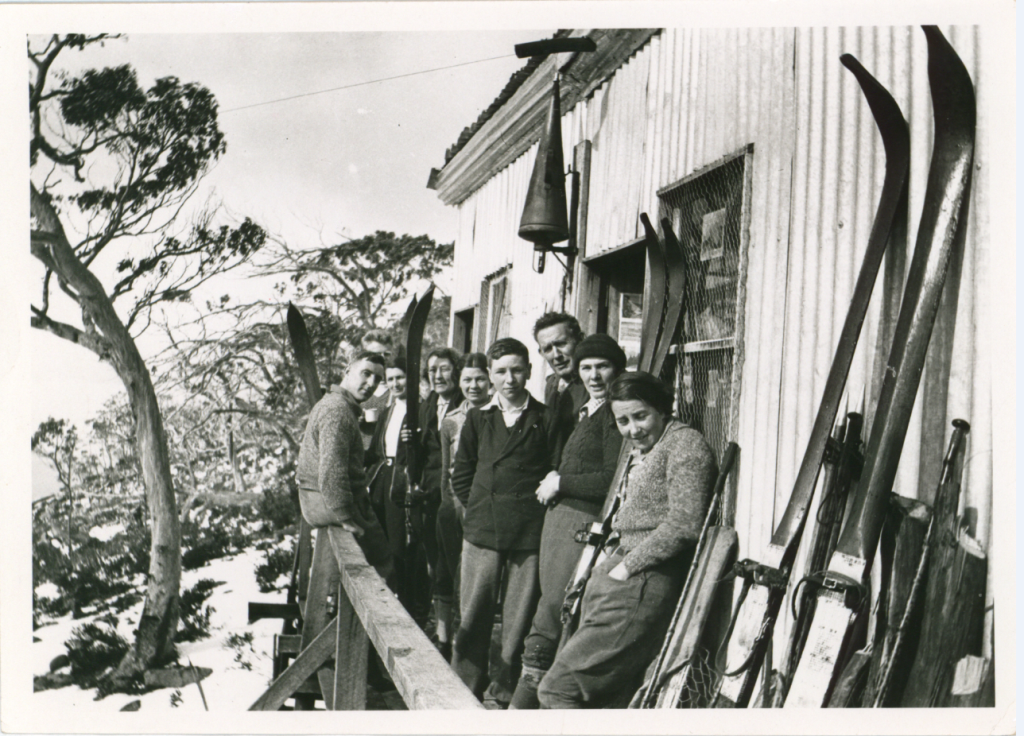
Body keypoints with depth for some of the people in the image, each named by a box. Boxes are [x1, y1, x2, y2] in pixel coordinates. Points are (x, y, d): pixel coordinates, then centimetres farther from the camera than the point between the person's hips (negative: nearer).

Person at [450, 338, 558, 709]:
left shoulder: (546, 420, 2)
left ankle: (502, 695, 16)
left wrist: (534, 510, -3)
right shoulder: (477, 418, 11)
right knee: (473, 616, 4)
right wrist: (480, 508, 8)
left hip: (530, 534, -2)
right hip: (482, 532, 2)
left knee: (519, 619, 3)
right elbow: (461, 474, 16)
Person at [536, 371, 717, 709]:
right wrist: (609, 553, 10)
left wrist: (626, 566, -13)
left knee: (558, 688, -14)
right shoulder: (639, 450, 22)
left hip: (642, 584, -9)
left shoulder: (685, 443, -7)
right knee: (609, 699, 9)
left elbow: (685, 524, -17)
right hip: (617, 573, 9)